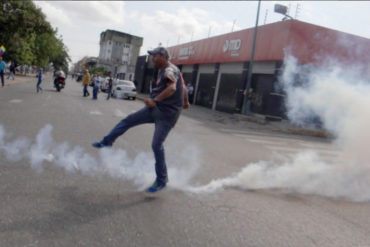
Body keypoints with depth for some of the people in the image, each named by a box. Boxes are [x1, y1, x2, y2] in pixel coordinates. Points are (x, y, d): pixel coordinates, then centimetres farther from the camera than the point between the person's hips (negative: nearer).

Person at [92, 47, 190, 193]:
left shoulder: (170, 70, -15)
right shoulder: (163, 71, 15)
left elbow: (172, 88, -36)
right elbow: (182, 86, 27)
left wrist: (155, 100, -45)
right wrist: (185, 102, 41)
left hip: (167, 113, -10)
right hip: (155, 109, 10)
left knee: (156, 145, -12)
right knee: (128, 120, 11)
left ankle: (161, 180, 1)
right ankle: (107, 142, 29)